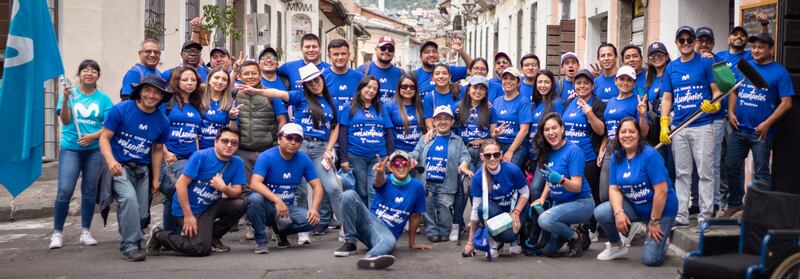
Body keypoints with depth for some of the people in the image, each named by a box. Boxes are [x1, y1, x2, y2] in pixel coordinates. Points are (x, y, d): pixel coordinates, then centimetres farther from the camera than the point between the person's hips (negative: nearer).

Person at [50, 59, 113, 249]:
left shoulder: (103, 98, 4)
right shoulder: (70, 94, 3)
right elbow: (65, 120, -8)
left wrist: (93, 136, -15)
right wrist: (65, 101, -24)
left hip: (95, 150, 1)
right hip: (70, 148, -1)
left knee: (89, 191, 7)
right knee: (65, 190, -10)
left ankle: (85, 232, 16)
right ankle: (57, 232, 1)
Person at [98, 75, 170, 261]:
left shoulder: (162, 121, 3)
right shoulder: (120, 110, -10)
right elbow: (104, 138, -9)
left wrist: (156, 179, 11)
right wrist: (111, 161, -26)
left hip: (141, 170, 5)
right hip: (119, 167, -5)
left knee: (142, 214, 6)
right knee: (129, 198, -29)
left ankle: (131, 240, 35)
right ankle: (129, 247, -22)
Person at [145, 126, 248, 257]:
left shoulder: (237, 163, 0)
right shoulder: (201, 156, -15)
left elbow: (237, 192, -1)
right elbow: (180, 184, -17)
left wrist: (224, 188, -25)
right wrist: (188, 215, -20)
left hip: (210, 207, 6)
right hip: (188, 208, -6)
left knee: (240, 204, -16)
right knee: (201, 249, -20)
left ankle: (210, 236, 5)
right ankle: (158, 235, 4)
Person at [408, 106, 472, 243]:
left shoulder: (457, 141, 14)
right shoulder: (425, 139, 17)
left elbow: (464, 155, 3)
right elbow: (415, 153, 10)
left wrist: (463, 165, -19)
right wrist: (410, 160, -13)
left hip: (446, 185, -1)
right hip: (426, 183, 2)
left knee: (444, 208, -7)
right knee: (427, 208, -3)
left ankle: (444, 232, 9)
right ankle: (432, 232, 7)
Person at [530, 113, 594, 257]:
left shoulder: (573, 151, -19)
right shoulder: (547, 153, 2)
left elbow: (577, 187, -22)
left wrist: (561, 180, -41)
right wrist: (542, 199, -2)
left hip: (580, 203, -7)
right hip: (559, 203, 7)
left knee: (545, 219, -32)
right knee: (545, 249, 3)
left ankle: (577, 237, -7)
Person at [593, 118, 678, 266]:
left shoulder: (650, 155, -22)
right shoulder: (616, 157, -2)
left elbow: (661, 191, -22)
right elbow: (614, 188, -3)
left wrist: (654, 221, -18)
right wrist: (619, 212, -22)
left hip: (661, 209, -5)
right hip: (634, 206, 5)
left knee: (651, 259, -14)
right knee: (601, 213, -20)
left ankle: (661, 240, 23)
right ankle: (616, 246, 8)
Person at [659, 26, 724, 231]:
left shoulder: (705, 63, 3)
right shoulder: (671, 67, 13)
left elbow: (717, 90, 1)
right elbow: (666, 98, 14)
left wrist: (714, 105, -21)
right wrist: (664, 124, 4)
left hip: (702, 126, -4)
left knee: (705, 172, -4)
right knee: (682, 173, 8)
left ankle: (705, 215, 0)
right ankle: (681, 215, 12)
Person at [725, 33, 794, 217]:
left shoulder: (779, 72, -5)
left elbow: (786, 103, -9)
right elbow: (734, 91, 17)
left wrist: (767, 123, -17)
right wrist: (731, 112, 0)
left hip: (761, 132, -5)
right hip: (738, 128, 5)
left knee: (761, 172, 1)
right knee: (732, 167, 11)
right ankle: (734, 204, 26)